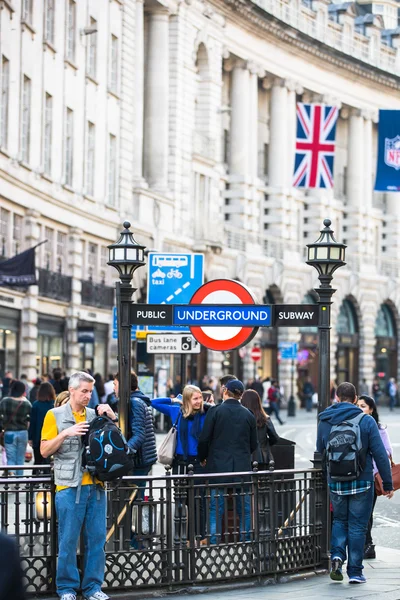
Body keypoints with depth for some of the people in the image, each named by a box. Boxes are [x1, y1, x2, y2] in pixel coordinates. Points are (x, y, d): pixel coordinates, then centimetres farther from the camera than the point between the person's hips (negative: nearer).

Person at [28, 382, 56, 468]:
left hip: (38, 437, -1)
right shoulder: (55, 404, -5)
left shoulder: (36, 405, -7)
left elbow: (32, 422, -4)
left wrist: (30, 438, 3)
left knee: (38, 461, 8)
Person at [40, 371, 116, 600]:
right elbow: (45, 450, 0)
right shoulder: (55, 415, 4)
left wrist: (111, 417, 1)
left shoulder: (95, 415, 14)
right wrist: (65, 433, -14)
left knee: (97, 538, 5)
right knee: (68, 540, -1)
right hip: (70, 486, -4)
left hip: (96, 486, 4)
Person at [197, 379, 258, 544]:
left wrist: (203, 458, 11)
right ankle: (246, 542, 10)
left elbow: (204, 439, -6)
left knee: (216, 509, 0)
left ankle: (214, 543, -3)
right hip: (242, 467, 2)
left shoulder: (215, 411, -5)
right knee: (244, 509, 9)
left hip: (218, 465, -2)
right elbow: (254, 445, 10)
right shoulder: (249, 415, 5)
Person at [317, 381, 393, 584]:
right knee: (357, 526, 6)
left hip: (335, 482, 3)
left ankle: (337, 555, -2)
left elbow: (320, 452, 10)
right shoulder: (366, 421, -9)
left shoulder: (324, 421, 1)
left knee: (339, 520, 21)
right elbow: (380, 454, -9)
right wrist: (388, 483, -3)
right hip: (362, 482, -3)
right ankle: (355, 571, 7)